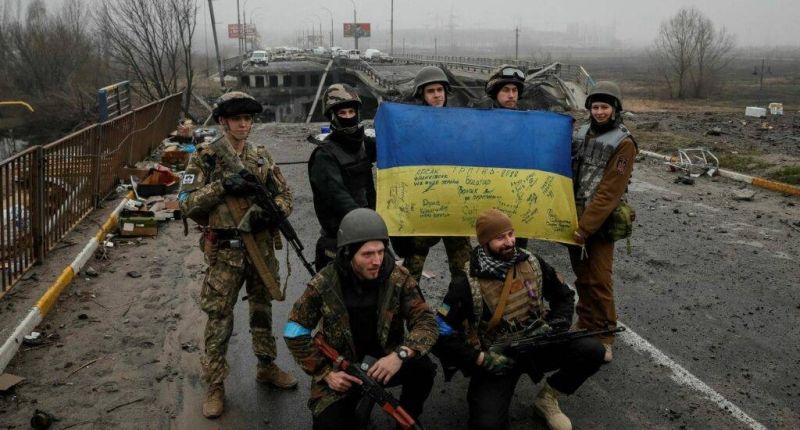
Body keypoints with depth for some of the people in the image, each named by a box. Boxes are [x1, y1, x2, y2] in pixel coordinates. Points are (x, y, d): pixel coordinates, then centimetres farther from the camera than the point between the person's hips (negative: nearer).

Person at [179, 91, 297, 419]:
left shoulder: (261, 156, 6)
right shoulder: (205, 156, -5)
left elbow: (285, 195, 7)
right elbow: (186, 202, -9)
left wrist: (270, 213, -14)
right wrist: (221, 187, -22)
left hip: (262, 246, 4)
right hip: (225, 250, -4)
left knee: (263, 309, 17)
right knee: (218, 318, 2)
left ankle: (267, 367, 34)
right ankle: (215, 386, 13)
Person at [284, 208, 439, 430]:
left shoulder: (398, 278, -15)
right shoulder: (324, 284, -17)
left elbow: (426, 322, -15)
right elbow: (295, 333, -7)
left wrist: (401, 354, -34)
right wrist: (326, 373, -14)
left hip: (385, 358, 1)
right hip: (340, 369, -1)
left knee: (422, 368, -27)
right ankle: (351, 404, 15)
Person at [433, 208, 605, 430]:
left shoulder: (532, 263, -4)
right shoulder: (467, 284, -18)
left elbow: (564, 295, 10)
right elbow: (441, 335, -17)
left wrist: (554, 327, -8)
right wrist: (481, 360, -22)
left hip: (536, 344, 5)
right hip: (495, 358, -4)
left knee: (592, 350, -18)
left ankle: (547, 399, 5)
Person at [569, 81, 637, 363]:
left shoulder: (623, 143, -11)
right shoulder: (582, 133, 8)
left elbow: (608, 193, -17)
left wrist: (584, 228, -19)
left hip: (600, 222, -6)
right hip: (575, 216, 6)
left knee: (599, 282, -3)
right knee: (582, 278, 16)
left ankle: (605, 338, 11)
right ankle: (586, 326, 30)